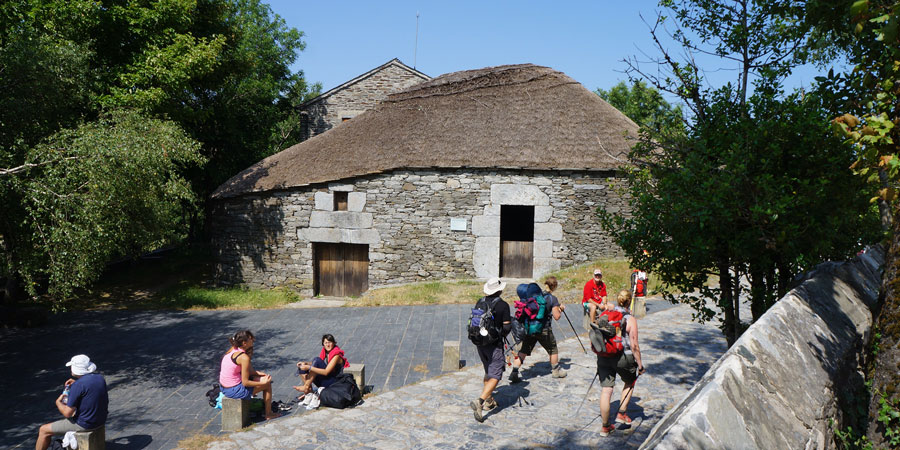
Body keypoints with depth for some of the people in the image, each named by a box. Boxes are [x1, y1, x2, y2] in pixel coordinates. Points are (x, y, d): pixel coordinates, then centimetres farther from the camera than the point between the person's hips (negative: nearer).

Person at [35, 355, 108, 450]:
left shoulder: (77, 386, -24)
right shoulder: (100, 377, -2)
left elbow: (67, 413, -19)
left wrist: (58, 402, 0)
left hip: (85, 424, -8)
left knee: (44, 430, 9)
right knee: (73, 412, 37)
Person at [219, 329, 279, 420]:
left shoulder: (232, 350, 2)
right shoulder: (244, 357, -23)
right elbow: (245, 382, -20)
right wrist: (263, 383, -8)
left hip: (224, 388, 8)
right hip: (234, 391, -8)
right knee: (267, 384, 6)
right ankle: (268, 414, 19)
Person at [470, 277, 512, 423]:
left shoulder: (480, 302, 4)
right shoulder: (503, 305, -12)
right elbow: (506, 327, -13)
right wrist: (507, 328, 9)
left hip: (479, 342, 7)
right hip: (494, 344, -6)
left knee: (488, 372, 23)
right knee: (495, 375, -4)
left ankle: (489, 401, 29)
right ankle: (479, 401, -20)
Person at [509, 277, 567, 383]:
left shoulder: (536, 294, 7)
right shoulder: (553, 299, -8)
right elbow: (556, 317, -9)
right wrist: (560, 309, 9)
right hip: (544, 330, -4)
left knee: (522, 350, 5)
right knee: (553, 350, 20)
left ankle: (514, 373, -6)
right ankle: (556, 371, 34)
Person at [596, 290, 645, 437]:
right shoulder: (630, 319, -9)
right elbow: (634, 345, -10)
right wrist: (640, 364, -2)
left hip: (603, 356, 3)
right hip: (623, 357, -3)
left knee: (606, 390, 6)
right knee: (630, 382, 26)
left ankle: (605, 427, 13)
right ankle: (621, 413, 23)